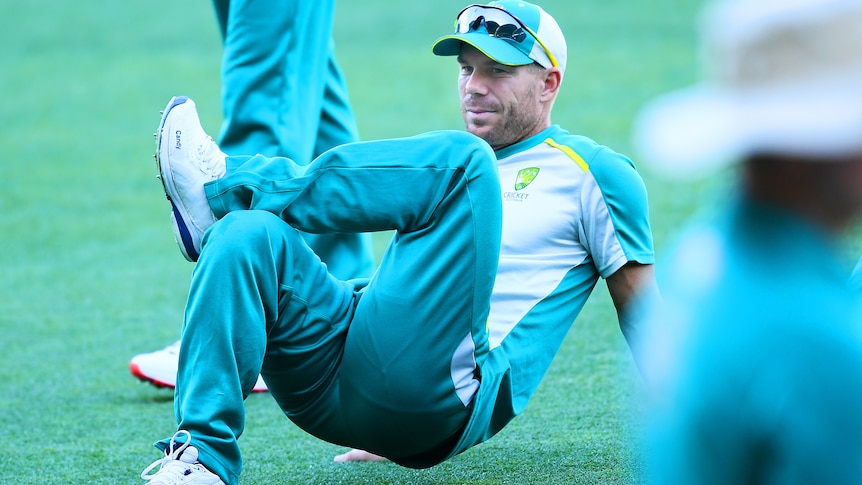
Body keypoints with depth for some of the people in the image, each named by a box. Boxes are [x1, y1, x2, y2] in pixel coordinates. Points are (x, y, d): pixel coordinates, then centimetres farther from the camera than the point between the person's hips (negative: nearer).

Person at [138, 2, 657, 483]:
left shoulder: (595, 173, 13)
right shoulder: (441, 159, 31)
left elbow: (646, 318, 11)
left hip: (445, 393, -6)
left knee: (460, 161, -21)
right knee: (248, 236, -20)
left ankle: (225, 183, -16)